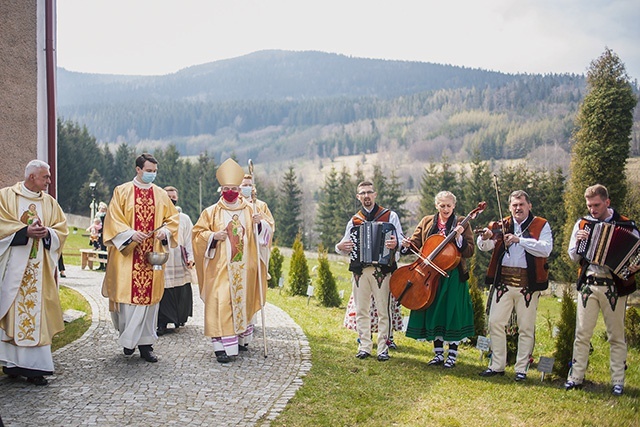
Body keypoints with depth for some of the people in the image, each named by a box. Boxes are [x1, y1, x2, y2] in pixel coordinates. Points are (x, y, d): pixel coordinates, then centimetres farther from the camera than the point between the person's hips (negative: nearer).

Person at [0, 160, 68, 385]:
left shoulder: (50, 202, 13)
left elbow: (62, 229, 9)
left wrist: (47, 232, -11)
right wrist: (25, 231, -17)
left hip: (40, 268, 3)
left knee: (37, 312, -1)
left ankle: (33, 366, 0)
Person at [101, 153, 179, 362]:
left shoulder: (161, 195, 12)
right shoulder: (121, 192, 3)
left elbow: (173, 217, 14)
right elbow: (113, 219, -2)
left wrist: (165, 231, -6)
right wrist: (130, 233, -17)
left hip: (152, 255, 3)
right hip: (127, 254, -2)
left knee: (149, 296, 2)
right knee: (127, 295, -5)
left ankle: (145, 343, 8)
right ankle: (128, 338, 13)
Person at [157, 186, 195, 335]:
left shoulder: (184, 218, 14)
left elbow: (189, 239, 9)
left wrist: (190, 258, -3)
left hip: (180, 260, 2)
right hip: (162, 260, -2)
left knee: (182, 293, 2)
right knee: (163, 292, -6)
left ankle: (179, 319, 18)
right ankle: (162, 323, -2)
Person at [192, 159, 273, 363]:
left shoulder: (249, 210, 8)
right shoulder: (212, 212, 3)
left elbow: (266, 232, 9)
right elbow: (198, 233, 5)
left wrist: (260, 224, -13)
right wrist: (213, 236, -13)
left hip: (243, 267, 3)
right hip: (220, 266, -2)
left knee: (241, 300, 10)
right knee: (220, 303, -11)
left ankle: (239, 337, 27)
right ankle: (222, 346, -10)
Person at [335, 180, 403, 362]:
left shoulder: (390, 216, 8)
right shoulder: (354, 220, 17)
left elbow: (402, 241, 3)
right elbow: (345, 247, 18)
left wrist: (396, 244, -20)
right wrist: (340, 247, -6)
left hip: (382, 269, -3)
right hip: (359, 270, 3)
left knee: (383, 310, -3)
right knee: (361, 310, 6)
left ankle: (383, 348, 5)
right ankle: (364, 347, 14)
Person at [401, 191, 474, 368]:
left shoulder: (462, 223, -1)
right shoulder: (427, 222, 8)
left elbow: (469, 252, -7)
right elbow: (416, 243, 7)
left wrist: (459, 237, -22)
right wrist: (407, 245, -14)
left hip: (453, 276, -3)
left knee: (452, 314, 1)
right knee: (434, 313, 8)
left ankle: (452, 356, 15)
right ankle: (438, 355, 21)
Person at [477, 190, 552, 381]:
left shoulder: (541, 225, 2)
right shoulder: (503, 225, 10)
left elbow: (546, 249, -15)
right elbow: (486, 247, -2)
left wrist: (519, 239, -24)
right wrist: (485, 238, -25)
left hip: (527, 283, -3)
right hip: (503, 281, 3)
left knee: (526, 328, 4)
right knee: (495, 323, 4)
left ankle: (521, 369, 16)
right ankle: (497, 365, 16)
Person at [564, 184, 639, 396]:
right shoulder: (582, 224, 6)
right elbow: (573, 257, 10)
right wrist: (578, 242, -9)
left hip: (614, 287, -2)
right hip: (588, 285, 2)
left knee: (616, 336, 6)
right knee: (582, 334, 5)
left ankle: (618, 381, 14)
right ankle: (576, 377, 13)